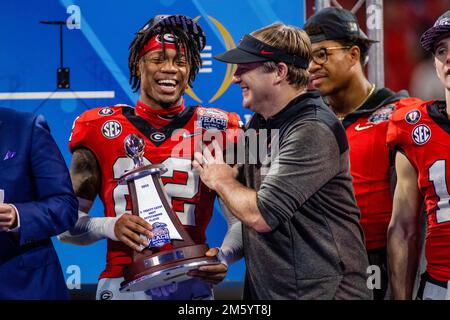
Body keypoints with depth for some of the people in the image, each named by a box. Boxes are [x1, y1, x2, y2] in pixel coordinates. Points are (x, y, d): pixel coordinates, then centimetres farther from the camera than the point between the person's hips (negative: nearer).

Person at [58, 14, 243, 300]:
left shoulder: (214, 130, 3)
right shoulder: (99, 129, 3)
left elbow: (242, 218, 2)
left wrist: (224, 257, -17)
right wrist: (109, 227, -14)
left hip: (191, 285, 0)